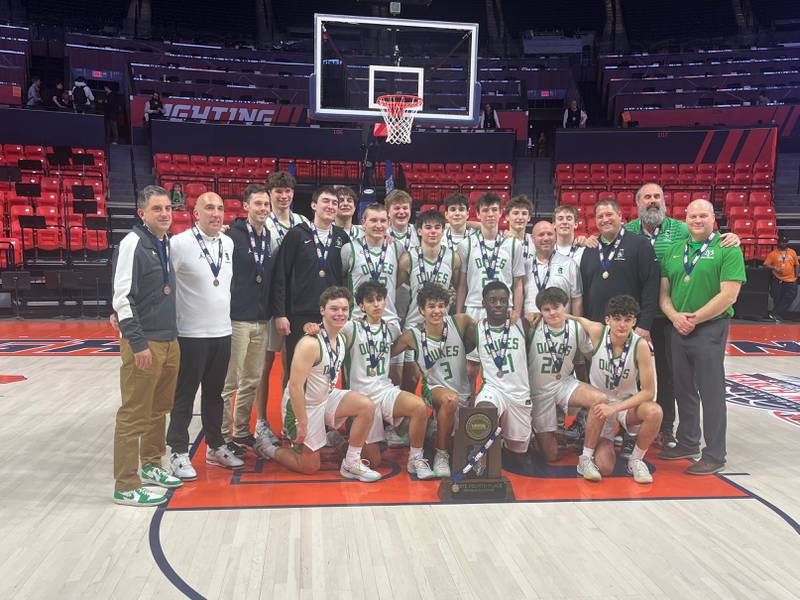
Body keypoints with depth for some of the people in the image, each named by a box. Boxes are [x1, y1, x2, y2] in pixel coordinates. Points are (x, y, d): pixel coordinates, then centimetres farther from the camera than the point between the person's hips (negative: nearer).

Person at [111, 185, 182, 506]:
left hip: (169, 341, 8)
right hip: (144, 343, -8)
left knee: (159, 409, 17)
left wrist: (171, 337, 17)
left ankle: (151, 466, 32)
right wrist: (138, 343, -17)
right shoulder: (133, 243, -12)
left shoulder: (166, 242, 11)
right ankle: (126, 487, 8)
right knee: (134, 415, -1)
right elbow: (121, 297, -16)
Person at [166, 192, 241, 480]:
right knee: (184, 395, 5)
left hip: (222, 331, 6)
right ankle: (179, 454, 17)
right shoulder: (180, 243, -13)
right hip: (191, 334, -6)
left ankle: (215, 446, 29)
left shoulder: (228, 243, 7)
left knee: (214, 394, 17)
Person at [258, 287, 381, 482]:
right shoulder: (310, 343, -28)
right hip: (302, 406, -7)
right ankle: (266, 448, 27)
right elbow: (295, 387, -28)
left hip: (326, 397, 7)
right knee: (310, 467, 5)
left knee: (367, 406, -14)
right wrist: (302, 424, -24)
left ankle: (351, 463, -2)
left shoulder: (341, 338, -1)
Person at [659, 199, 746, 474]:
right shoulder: (674, 251, 12)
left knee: (711, 393, -1)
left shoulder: (727, 249, -5)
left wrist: (694, 319, -13)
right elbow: (663, 291, 11)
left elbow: (728, 295, -14)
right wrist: (675, 316, -7)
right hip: (677, 329, 6)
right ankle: (687, 444, 29)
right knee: (684, 390, 14)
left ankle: (714, 456, 9)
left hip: (710, 329, -5)